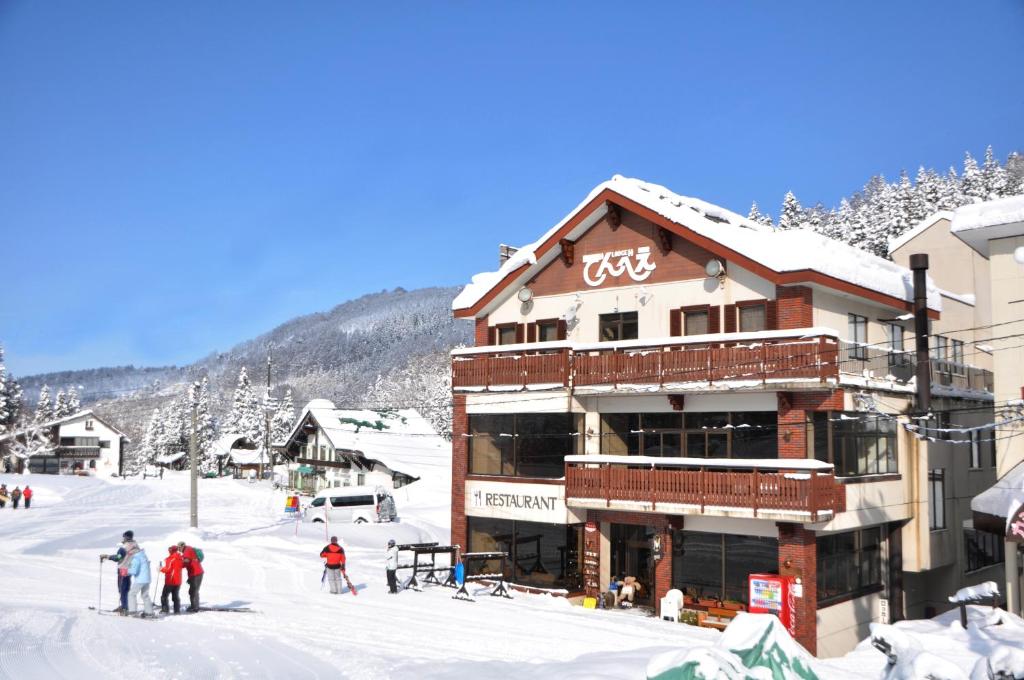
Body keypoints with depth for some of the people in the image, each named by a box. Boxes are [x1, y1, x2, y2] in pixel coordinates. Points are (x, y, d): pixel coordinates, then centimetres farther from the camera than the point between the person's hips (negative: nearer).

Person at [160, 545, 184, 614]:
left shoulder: (170, 559, -14)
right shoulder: (181, 559, 5)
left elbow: (168, 569, -19)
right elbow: (183, 565, 20)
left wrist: (161, 569, -4)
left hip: (170, 581, -7)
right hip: (178, 581, 7)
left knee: (164, 595, 2)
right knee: (176, 596, 13)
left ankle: (165, 609, -5)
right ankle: (177, 610, 10)